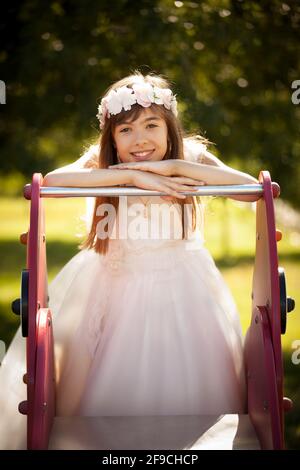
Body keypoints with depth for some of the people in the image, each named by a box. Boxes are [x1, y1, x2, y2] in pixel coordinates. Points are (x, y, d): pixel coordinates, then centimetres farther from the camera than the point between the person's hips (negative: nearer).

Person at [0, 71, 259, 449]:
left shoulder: (191, 158, -7)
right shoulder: (102, 163, -8)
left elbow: (251, 188, -21)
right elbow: (51, 181, -28)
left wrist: (175, 166, -24)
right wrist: (132, 176, -29)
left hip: (181, 290, 0)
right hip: (117, 287, 0)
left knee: (182, 382, 1)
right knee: (115, 387, 1)